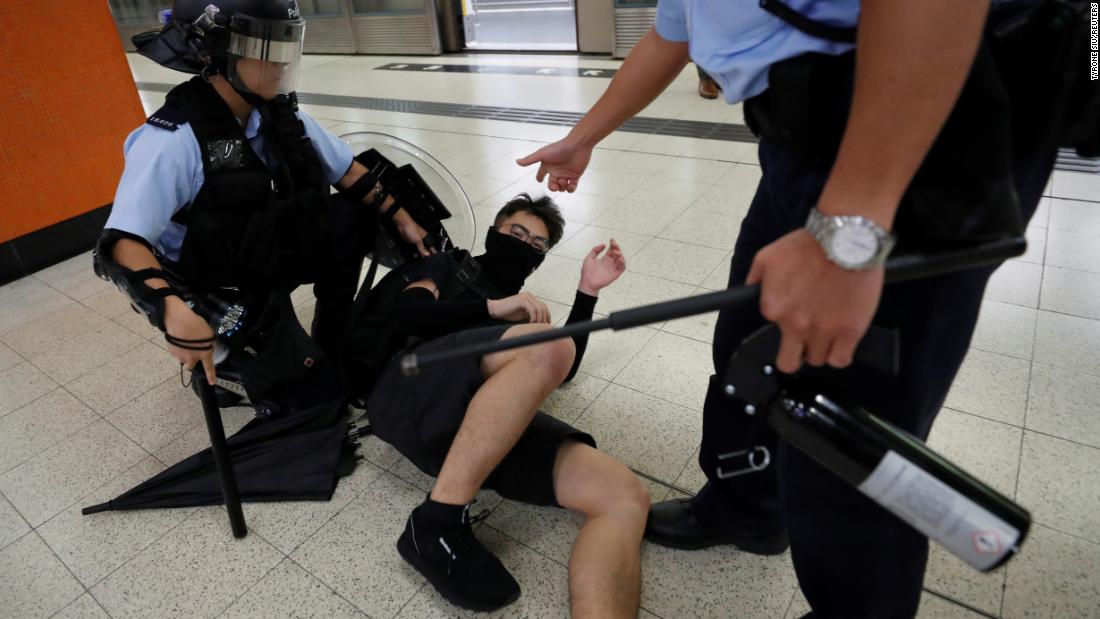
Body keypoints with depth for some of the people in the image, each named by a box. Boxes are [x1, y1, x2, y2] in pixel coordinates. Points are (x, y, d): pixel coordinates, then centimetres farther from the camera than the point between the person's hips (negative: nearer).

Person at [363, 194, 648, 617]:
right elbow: (403, 313, 5)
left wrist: (588, 291, 22)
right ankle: (437, 526, -28)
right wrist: (491, 307, -1)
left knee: (625, 497, -19)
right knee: (547, 344, -33)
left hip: (498, 425, 4)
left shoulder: (523, 310, 38)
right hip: (411, 393, -4)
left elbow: (560, 371, 22)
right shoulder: (449, 267, 26)